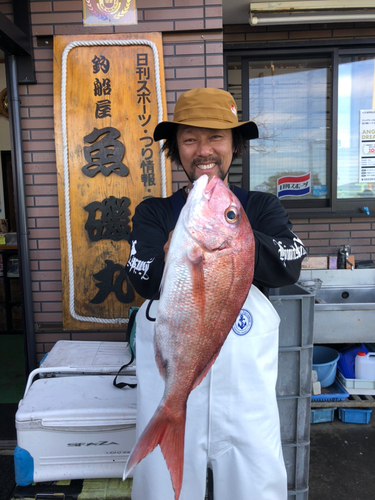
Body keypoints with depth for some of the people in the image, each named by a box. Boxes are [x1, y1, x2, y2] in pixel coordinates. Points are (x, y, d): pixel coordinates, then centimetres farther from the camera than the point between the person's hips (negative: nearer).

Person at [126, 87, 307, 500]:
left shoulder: (262, 208, 1)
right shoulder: (154, 213, 0)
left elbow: (288, 269, -14)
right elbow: (145, 283, -13)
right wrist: (175, 249, -34)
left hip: (245, 378, 1)